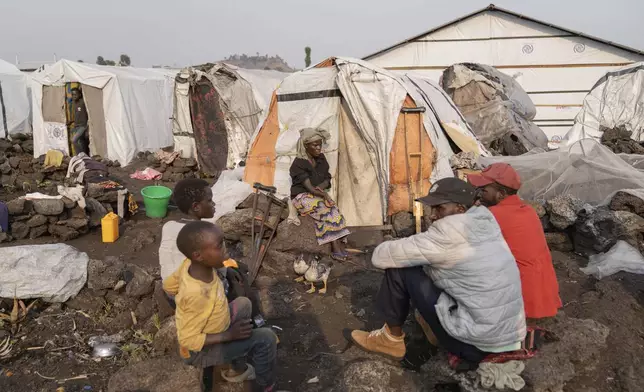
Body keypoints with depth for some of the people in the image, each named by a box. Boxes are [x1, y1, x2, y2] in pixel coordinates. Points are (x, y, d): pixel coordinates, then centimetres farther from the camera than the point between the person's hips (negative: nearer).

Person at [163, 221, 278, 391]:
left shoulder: (190, 264, -18)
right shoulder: (197, 295, -39)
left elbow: (168, 285, 1)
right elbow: (188, 340, -30)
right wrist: (230, 335, -25)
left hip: (207, 329, 8)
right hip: (201, 350, -8)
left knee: (243, 303, 22)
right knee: (266, 338, -15)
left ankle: (239, 369, 32)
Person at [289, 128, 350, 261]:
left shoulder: (321, 159, 6)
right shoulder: (298, 164, -14)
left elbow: (327, 179, 9)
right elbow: (309, 187, -21)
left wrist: (320, 188, -11)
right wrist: (323, 194, -33)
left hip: (318, 195, 6)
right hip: (303, 197, -6)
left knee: (331, 209, -24)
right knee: (327, 209, -28)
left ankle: (336, 246, -26)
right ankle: (337, 246, -27)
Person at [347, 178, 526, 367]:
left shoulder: (450, 231, -19)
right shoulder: (485, 222, 4)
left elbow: (381, 256, -11)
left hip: (477, 345, -8)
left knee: (399, 268, -3)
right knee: (435, 268, 20)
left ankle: (392, 340, 14)